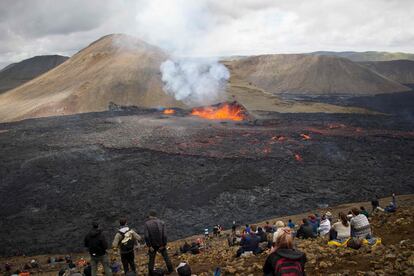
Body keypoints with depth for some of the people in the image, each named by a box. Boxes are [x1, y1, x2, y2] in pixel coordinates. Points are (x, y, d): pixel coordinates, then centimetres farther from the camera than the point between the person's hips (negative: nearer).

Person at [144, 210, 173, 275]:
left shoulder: (146, 224, -12)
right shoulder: (161, 222, -8)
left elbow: (146, 236, -19)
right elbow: (164, 235, -13)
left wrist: (149, 246, -15)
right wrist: (164, 245, -7)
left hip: (152, 245, -1)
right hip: (161, 244, 1)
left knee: (151, 259, 15)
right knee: (166, 256, 21)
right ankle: (170, 269, 33)